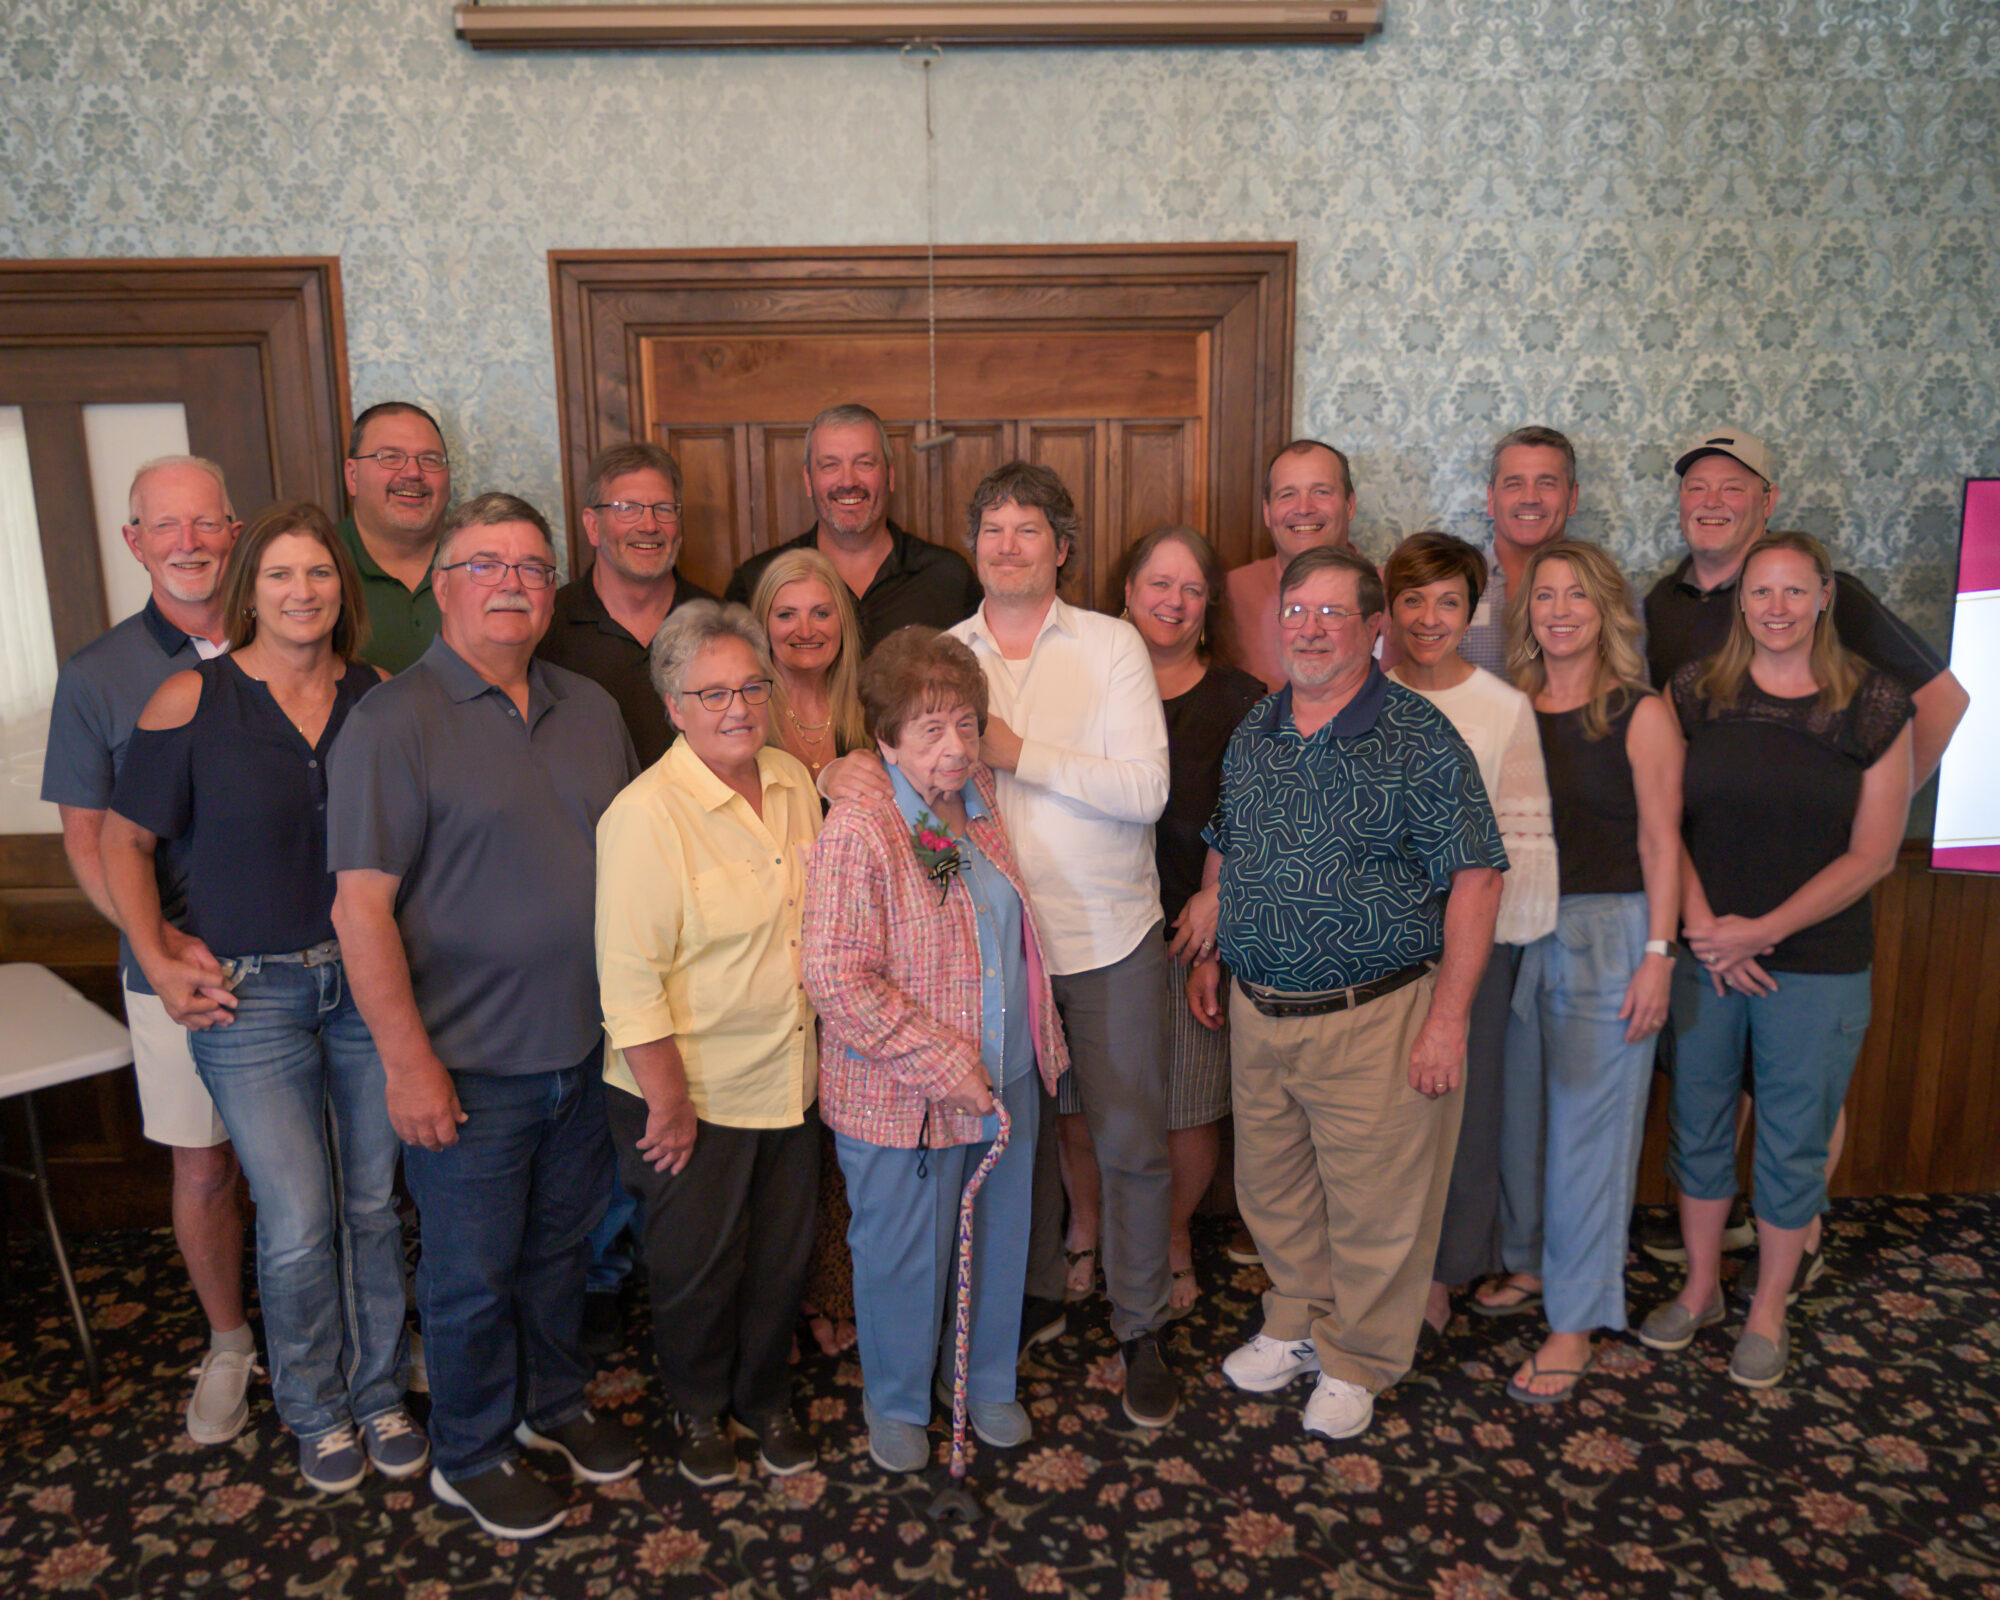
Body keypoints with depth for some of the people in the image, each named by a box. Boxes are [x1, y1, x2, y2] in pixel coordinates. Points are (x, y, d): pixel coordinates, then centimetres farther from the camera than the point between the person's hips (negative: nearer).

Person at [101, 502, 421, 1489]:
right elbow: (124, 841, 2)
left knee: (375, 1206, 12)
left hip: (371, 981, 3)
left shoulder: (378, 697, 0)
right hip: (248, 993, -2)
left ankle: (380, 1392, 33)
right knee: (298, 1228, 1)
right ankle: (316, 1411, 27)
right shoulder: (191, 700, -7)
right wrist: (159, 962, -4)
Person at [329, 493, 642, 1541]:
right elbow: (361, 909, -16)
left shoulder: (591, 711, 6)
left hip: (586, 1050, 6)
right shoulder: (394, 723, -13)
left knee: (561, 1243, 22)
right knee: (473, 1271, 12)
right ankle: (470, 1456, 33)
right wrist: (409, 1062, -18)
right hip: (470, 1065, -5)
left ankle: (555, 1403, 44)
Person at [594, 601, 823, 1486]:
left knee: (782, 1255, 18)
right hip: (691, 1090, -5)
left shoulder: (794, 783, 1)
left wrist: (825, 1043, 12)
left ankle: (767, 1399, 43)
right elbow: (630, 981, -20)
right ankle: (699, 1411, 40)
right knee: (697, 1264, 13)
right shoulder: (646, 812, -20)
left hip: (788, 1080, 6)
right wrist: (669, 1104, -16)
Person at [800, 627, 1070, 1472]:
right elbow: (836, 978, -24)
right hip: (903, 1098, -6)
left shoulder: (977, 797, 0)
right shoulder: (858, 830, -22)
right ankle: (895, 1402, 39)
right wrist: (945, 1063, -21)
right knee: (903, 1254, 13)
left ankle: (987, 1380, 46)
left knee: (997, 1238, 21)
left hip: (1006, 1078, 6)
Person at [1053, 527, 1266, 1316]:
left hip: (1191, 932, -1)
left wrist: (1219, 894, -10)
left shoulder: (1238, 701, 3)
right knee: (1080, 1098, 8)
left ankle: (1173, 1237, 31)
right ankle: (1085, 1229, 33)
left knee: (1188, 1104, 6)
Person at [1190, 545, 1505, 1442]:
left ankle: (1355, 1362, 30)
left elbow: (1472, 877, -13)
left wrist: (1448, 1019, -16)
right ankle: (1298, 1325, 41)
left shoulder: (1419, 739, -11)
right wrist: (1208, 956, 15)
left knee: (1372, 1205, 8)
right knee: (1271, 1190, 19)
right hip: (1258, 1010, 6)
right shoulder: (1253, 735, 7)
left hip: (1372, 1016, -5)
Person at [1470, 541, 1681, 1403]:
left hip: (1607, 934, -4)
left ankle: (1576, 1321, 15)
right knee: (1517, 1109, 14)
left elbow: (1660, 845, -6)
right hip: (1513, 932, 4)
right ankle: (1528, 1264, 36)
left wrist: (1657, 957, -10)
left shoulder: (1641, 715, -6)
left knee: (1589, 1124, 3)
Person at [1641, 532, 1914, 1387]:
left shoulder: (1877, 708, -4)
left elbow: (1872, 854, -6)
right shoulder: (1694, 693, 0)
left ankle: (1768, 1311, 29)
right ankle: (1700, 1287, 33)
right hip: (1704, 956, 2)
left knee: (1794, 1143, 10)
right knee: (1700, 1126, 13)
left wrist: (1762, 930, -13)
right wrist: (1702, 924, -12)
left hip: (1818, 969, -1)